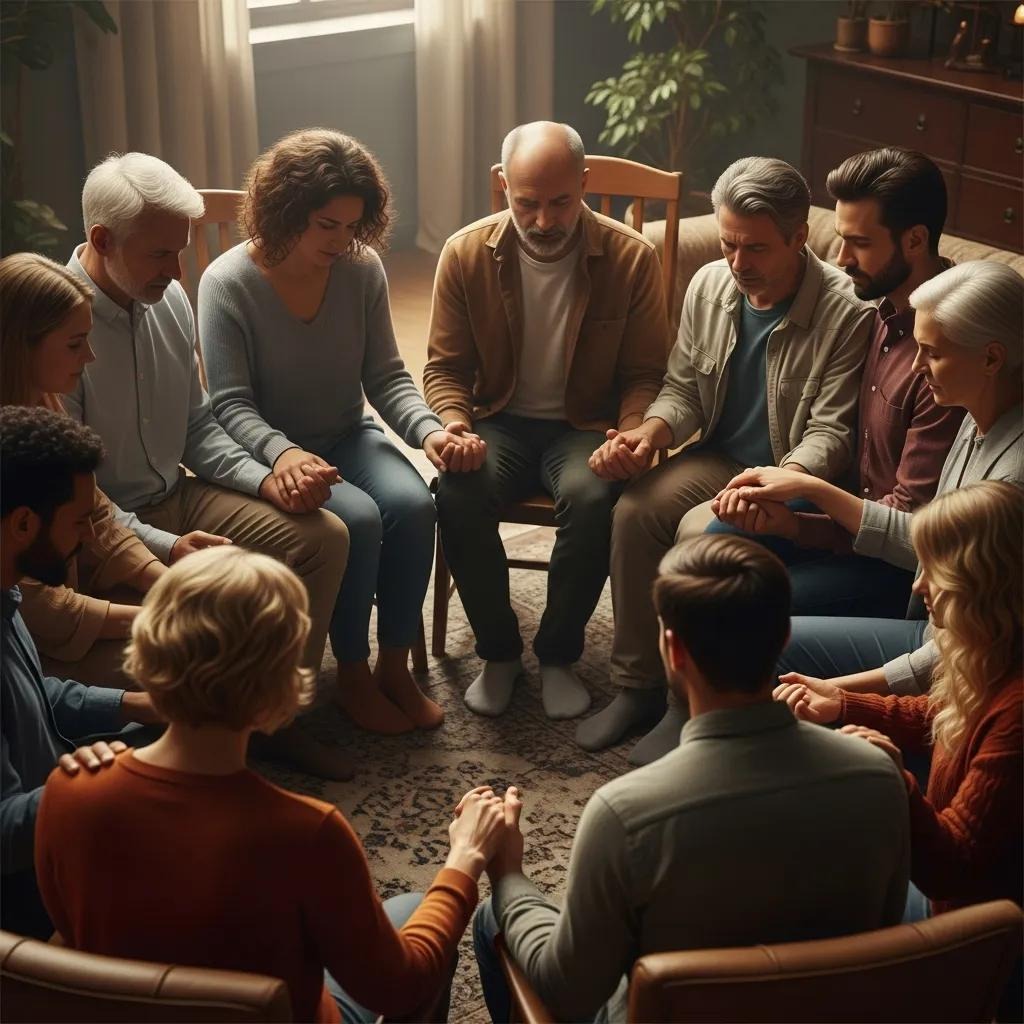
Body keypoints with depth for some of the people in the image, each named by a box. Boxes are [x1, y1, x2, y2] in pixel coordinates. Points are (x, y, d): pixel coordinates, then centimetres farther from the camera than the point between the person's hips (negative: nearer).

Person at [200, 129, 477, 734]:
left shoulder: (363, 269, -4)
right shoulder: (228, 284, -15)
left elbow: (387, 378, -1)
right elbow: (231, 406, -16)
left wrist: (430, 430, -20)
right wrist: (281, 452, -36)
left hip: (351, 439, 4)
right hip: (275, 453, -4)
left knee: (414, 505, -25)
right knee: (357, 519, -30)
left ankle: (396, 665, -7)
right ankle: (353, 674, -8)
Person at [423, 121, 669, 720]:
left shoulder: (631, 258, -8)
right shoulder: (466, 254, -5)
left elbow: (645, 373, 0)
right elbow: (445, 367, 4)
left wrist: (632, 430, -21)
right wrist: (453, 422, -18)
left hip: (584, 425, -1)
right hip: (499, 421, 1)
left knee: (593, 497, -34)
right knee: (458, 494, -31)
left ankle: (559, 654, -9)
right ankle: (499, 651, -6)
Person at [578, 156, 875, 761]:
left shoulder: (846, 312, -18)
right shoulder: (709, 286, 0)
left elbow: (830, 432, -19)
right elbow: (683, 391, 8)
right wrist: (649, 434, -14)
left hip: (793, 475, -5)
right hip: (718, 459, 6)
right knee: (635, 510, -22)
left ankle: (693, 705, -13)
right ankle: (637, 684, -8)